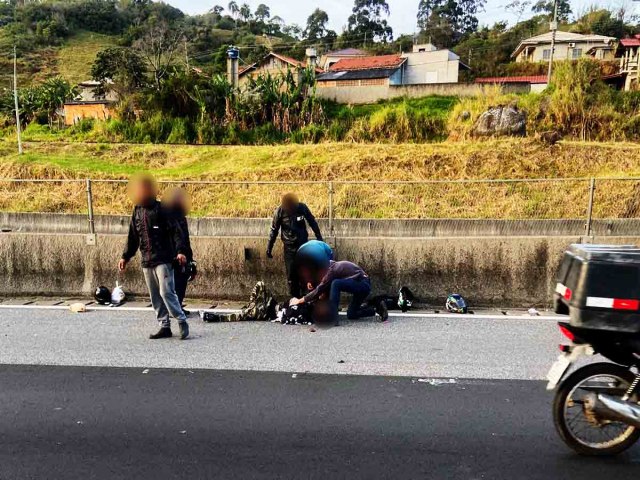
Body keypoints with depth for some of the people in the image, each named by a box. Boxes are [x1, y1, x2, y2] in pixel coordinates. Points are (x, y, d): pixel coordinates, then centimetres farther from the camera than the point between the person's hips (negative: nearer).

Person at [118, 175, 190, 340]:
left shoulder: (161, 210, -6)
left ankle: (182, 322, 2)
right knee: (155, 296, 9)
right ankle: (164, 327, 17)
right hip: (146, 261, 7)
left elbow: (176, 231, -11)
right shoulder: (137, 211, 13)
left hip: (163, 259, -7)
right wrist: (125, 257, 21)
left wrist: (180, 251, -23)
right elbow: (133, 237, 21)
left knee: (166, 292, -12)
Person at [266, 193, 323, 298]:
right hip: (289, 247, 0)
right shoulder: (279, 211, -12)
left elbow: (312, 223, 2)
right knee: (291, 274, 1)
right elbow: (274, 230, -3)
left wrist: (319, 238, 5)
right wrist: (269, 248, -2)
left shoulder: (302, 207, -11)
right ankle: (294, 298, 12)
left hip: (303, 244, 1)